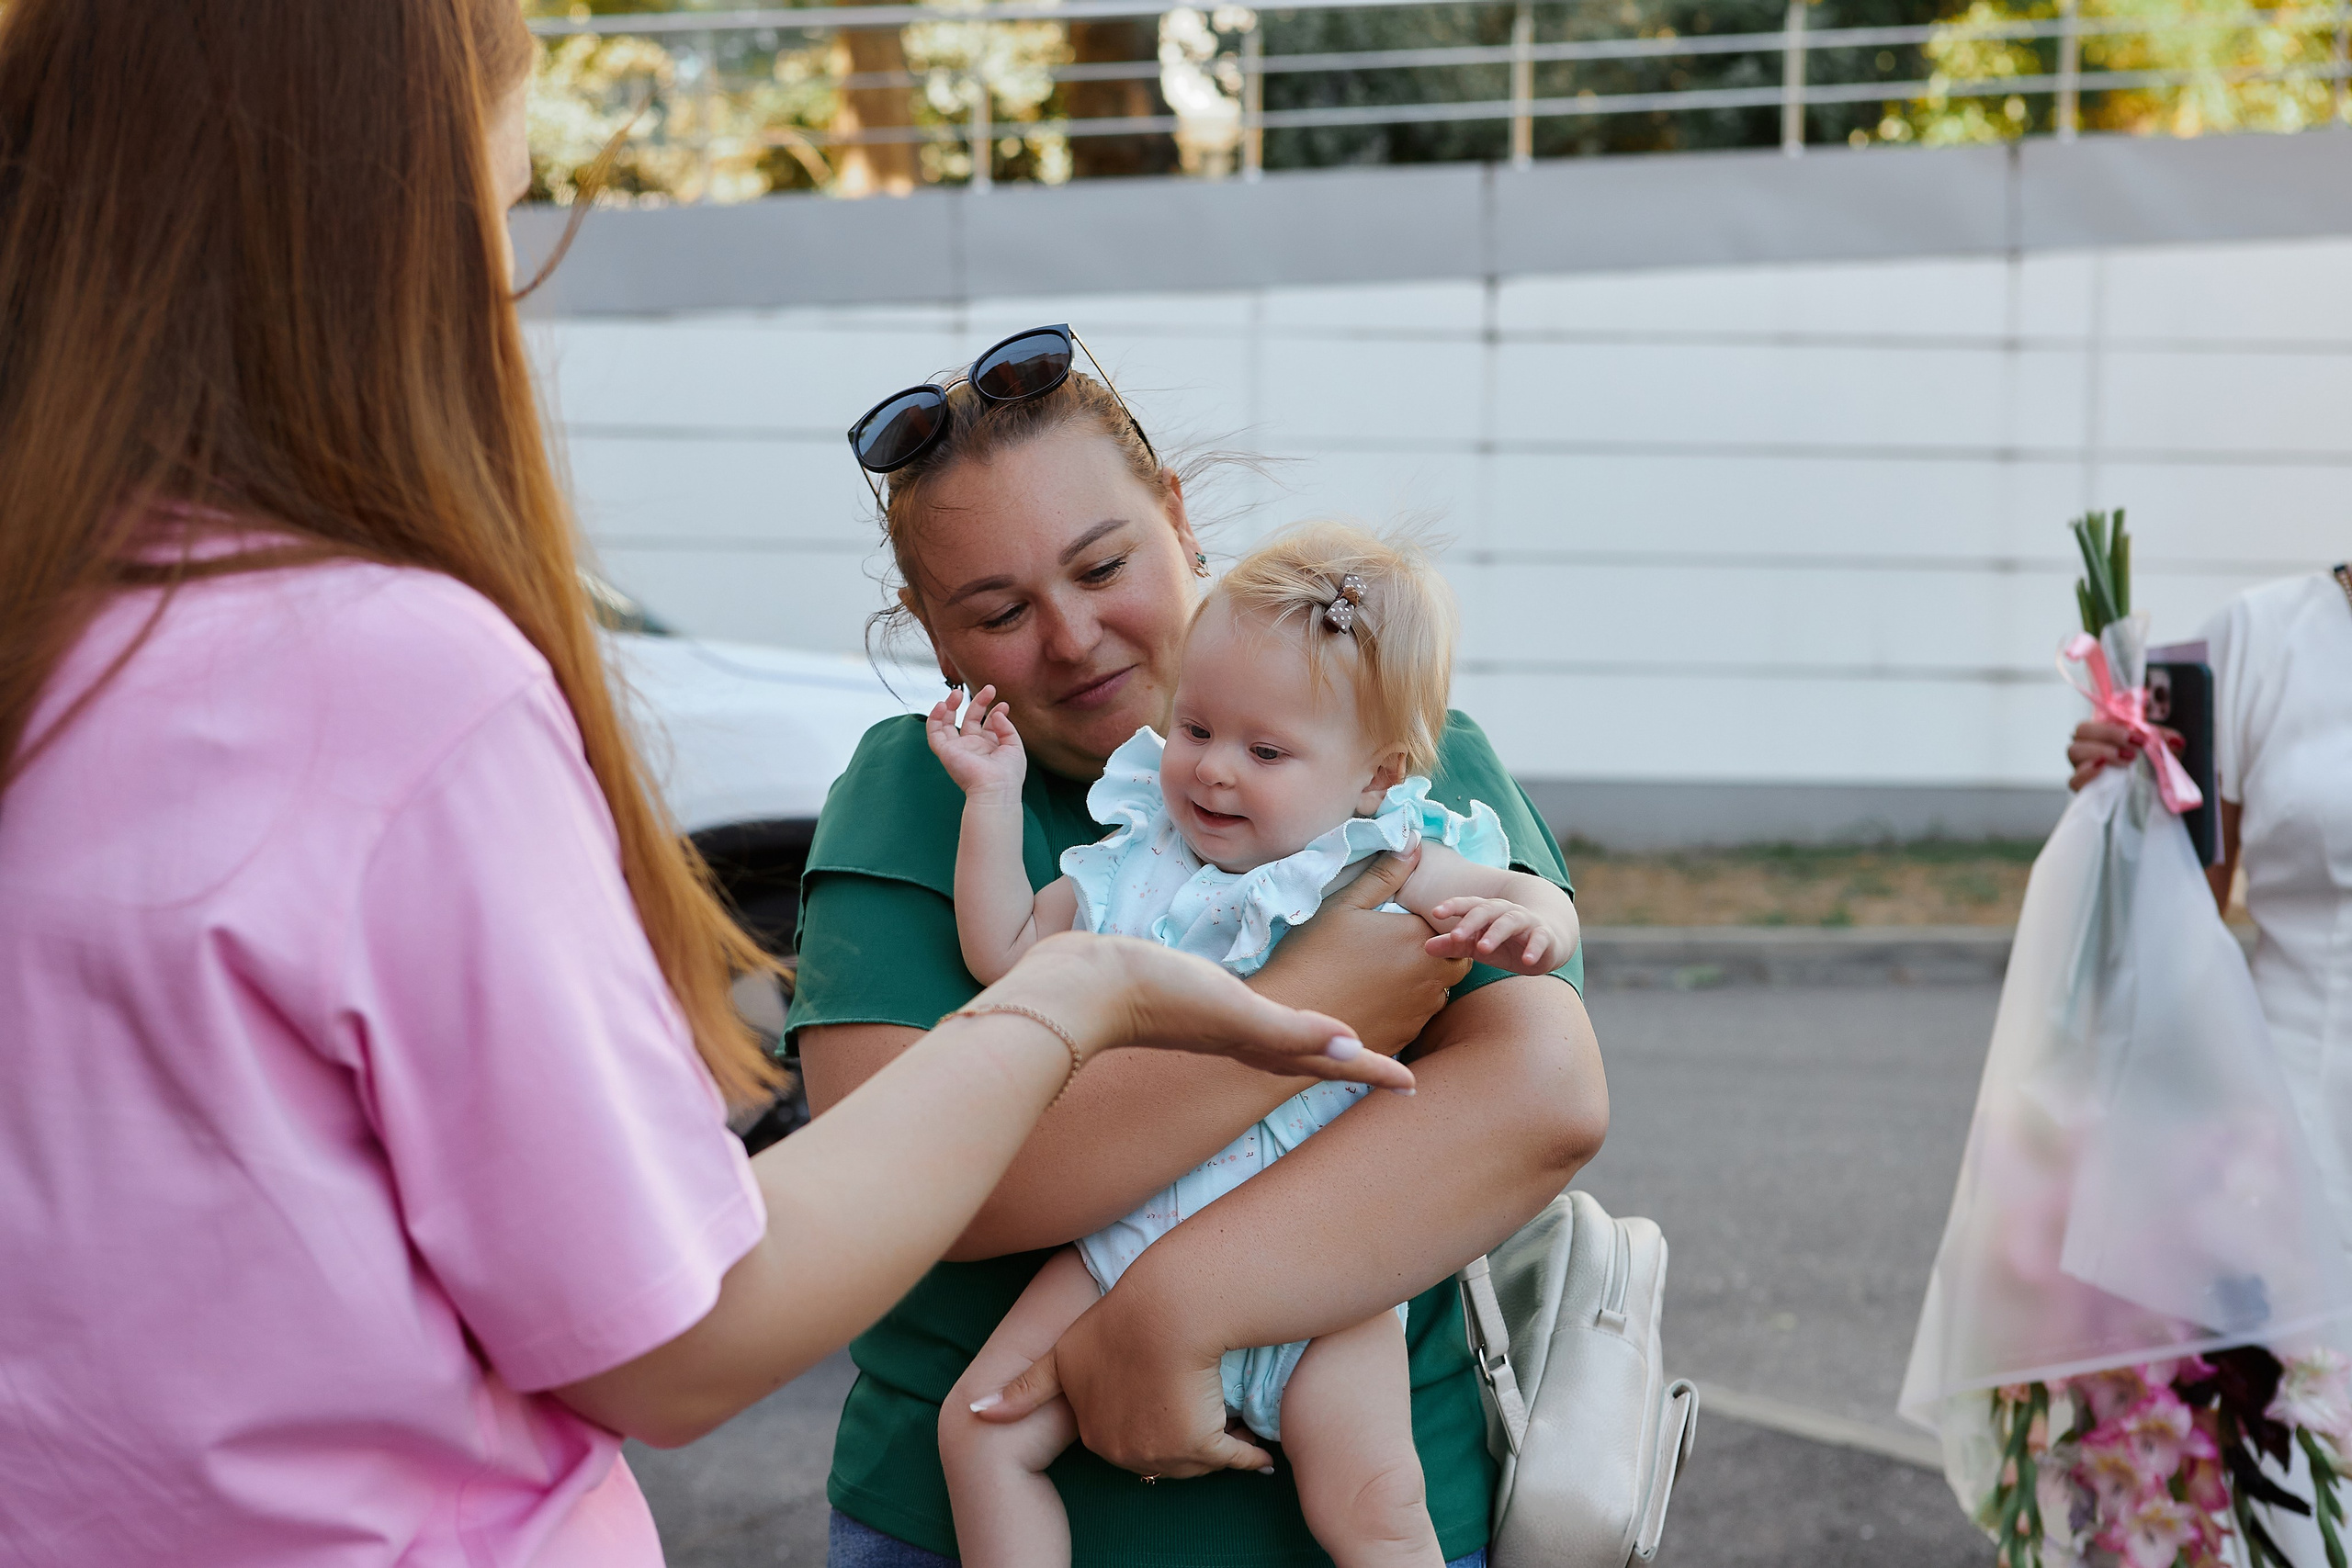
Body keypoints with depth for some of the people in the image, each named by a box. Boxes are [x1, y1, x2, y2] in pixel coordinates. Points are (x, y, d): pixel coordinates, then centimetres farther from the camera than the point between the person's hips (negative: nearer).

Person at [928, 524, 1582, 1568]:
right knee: (980, 1429, -5)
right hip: (1131, 1236, 3)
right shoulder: (1131, 865, 8)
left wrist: (1523, 925, -20)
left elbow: (1549, 905, 3)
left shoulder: (1381, 869, 0)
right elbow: (1003, 953, 13)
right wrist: (993, 798, 10)